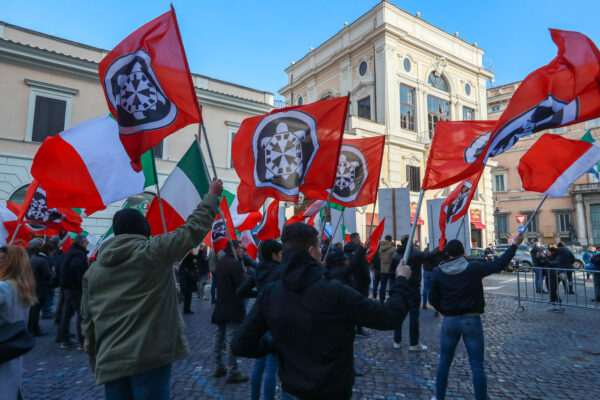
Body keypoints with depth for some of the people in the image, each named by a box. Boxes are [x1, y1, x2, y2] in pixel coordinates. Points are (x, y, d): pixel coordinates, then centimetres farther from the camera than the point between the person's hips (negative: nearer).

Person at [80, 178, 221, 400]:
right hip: (149, 357, -5)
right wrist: (212, 196, 8)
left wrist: (96, 365, 23)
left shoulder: (93, 270, 10)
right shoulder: (153, 251, -7)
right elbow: (193, 228, -4)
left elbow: (88, 324, 15)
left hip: (110, 363, 6)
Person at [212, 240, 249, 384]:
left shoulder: (221, 262, 10)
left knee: (219, 336, 17)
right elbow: (243, 285, -23)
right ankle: (232, 373, 3)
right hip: (233, 307, -9)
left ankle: (219, 367, 29)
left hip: (220, 306, 9)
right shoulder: (235, 264, -18)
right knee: (233, 339, -3)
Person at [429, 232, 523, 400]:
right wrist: (514, 245, 10)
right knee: (477, 366, 7)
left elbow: (433, 298, -1)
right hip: (471, 320, -1)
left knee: (444, 363, 15)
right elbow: (499, 264, -1)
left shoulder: (438, 272, -4)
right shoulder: (474, 268, -9)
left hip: (449, 320, 2)